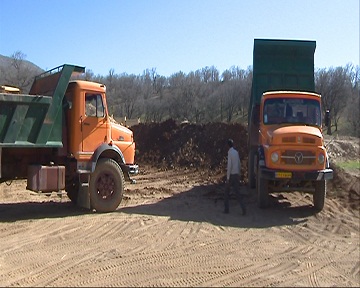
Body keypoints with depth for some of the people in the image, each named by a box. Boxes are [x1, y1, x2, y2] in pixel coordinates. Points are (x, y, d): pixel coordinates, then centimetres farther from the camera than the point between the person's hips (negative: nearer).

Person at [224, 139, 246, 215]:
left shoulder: (230, 153, -13)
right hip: (237, 175, 6)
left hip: (231, 175, -6)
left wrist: (227, 178, -14)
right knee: (238, 192, 4)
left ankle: (226, 209, 12)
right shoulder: (236, 152, 7)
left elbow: (229, 166, -17)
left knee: (227, 192, 8)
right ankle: (243, 209, -6)